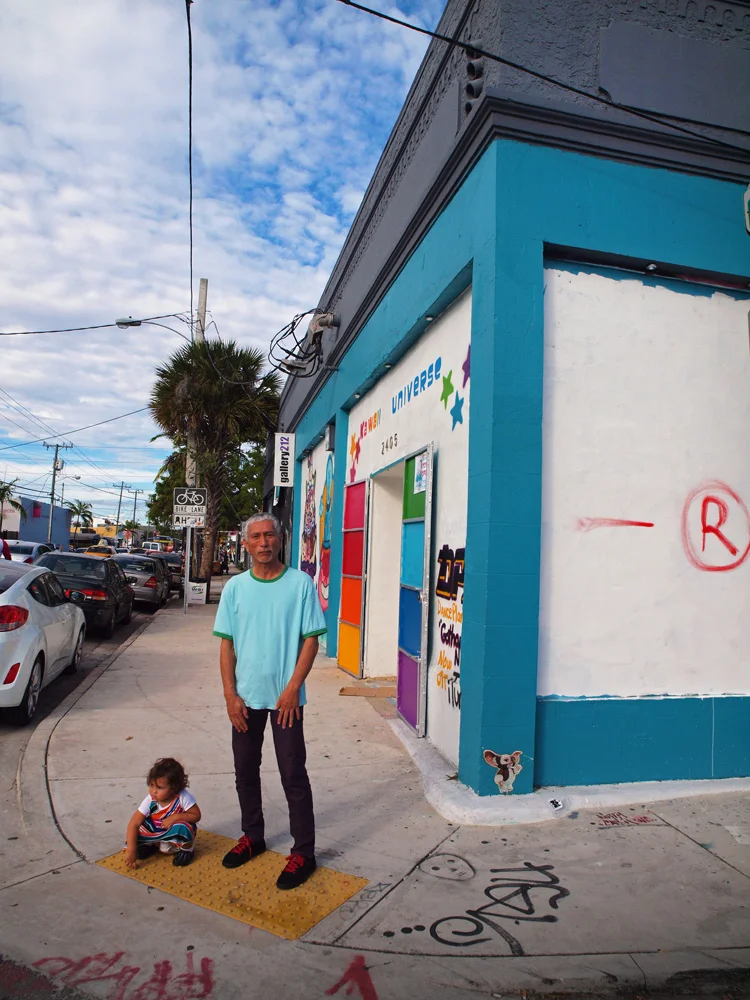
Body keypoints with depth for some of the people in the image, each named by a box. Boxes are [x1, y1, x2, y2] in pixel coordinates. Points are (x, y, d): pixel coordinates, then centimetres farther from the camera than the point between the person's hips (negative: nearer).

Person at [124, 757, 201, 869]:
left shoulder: (183, 797, -28)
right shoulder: (150, 800, -22)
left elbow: (196, 815, -19)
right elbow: (134, 824, -21)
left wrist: (176, 817, -32)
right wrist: (131, 850, -27)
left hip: (179, 838, -3)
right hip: (159, 835, 3)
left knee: (181, 827, -36)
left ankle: (186, 850, -2)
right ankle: (152, 845, 12)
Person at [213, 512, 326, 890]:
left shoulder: (300, 583, -7)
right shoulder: (235, 587, 2)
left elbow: (310, 640, -7)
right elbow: (226, 644, 4)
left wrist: (292, 688, -13)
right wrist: (230, 694, -3)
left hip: (285, 696, -4)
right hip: (245, 697, 4)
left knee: (293, 775, 3)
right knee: (245, 771, 17)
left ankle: (303, 852, 17)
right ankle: (252, 836, 37)